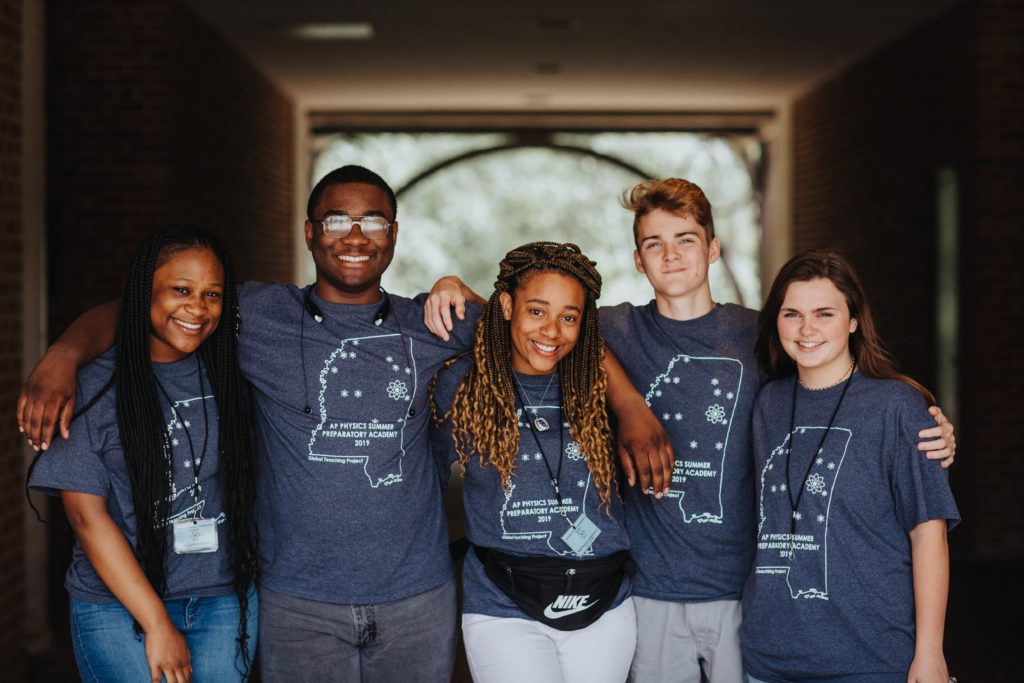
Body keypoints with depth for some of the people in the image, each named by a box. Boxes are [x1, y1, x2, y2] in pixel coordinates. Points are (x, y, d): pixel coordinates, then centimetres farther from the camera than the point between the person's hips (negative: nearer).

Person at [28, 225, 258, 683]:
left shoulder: (227, 375, 4)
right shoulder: (93, 386, -8)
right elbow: (87, 515, -11)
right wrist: (158, 624, -13)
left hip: (226, 602, 3)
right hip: (118, 610, -3)